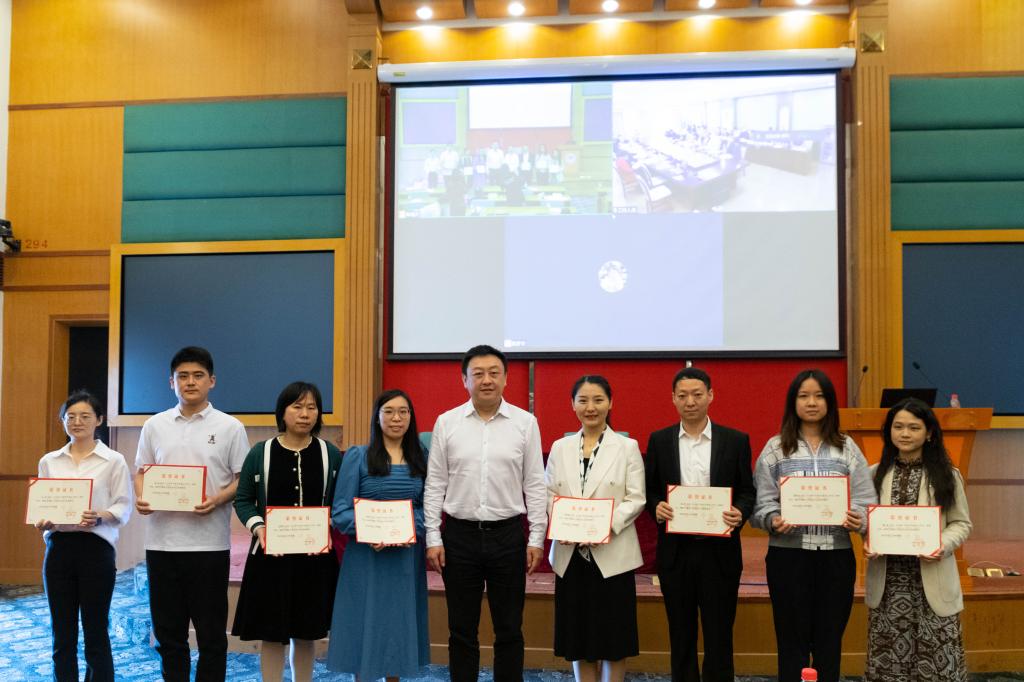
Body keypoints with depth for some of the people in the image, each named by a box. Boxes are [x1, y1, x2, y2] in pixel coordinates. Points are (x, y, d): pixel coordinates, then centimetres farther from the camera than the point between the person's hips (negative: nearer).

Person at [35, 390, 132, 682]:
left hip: (96, 548, -3)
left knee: (96, 631, 2)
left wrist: (100, 516, -23)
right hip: (58, 548, 3)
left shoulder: (114, 461, 0)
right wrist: (43, 522, -10)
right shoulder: (48, 462, 11)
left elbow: (124, 507, -3)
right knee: (62, 633, 8)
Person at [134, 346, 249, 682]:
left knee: (211, 631, 5)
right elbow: (142, 472, 14)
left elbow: (244, 479, 1)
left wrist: (218, 499, -17)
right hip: (162, 539, 3)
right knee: (167, 628, 11)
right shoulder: (154, 425, 9)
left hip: (210, 541, -3)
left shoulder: (230, 427, 1)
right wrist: (141, 498, -7)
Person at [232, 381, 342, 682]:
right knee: (272, 635, 3)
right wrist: (258, 527, -14)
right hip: (270, 554, -1)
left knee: (306, 635, 10)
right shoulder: (260, 452, 0)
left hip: (316, 555, 1)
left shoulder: (331, 455, 3)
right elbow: (243, 499, 3)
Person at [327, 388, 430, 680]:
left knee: (400, 625, 9)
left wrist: (411, 530, -13)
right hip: (366, 557, -3)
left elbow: (427, 507, 7)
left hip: (407, 557, 3)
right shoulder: (357, 456, -2)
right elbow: (341, 510, -6)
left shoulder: (421, 459, 8)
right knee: (365, 625, 1)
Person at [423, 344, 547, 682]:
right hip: (459, 535, 1)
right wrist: (433, 538, -1)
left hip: (508, 535, 0)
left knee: (509, 629, 9)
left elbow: (535, 485, 2)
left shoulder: (525, 422, 0)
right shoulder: (446, 422, 1)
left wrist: (537, 538, -2)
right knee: (462, 630, 10)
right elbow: (434, 485, 3)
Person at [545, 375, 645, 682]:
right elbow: (548, 494, 7)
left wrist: (608, 524, -20)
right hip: (571, 554, 3)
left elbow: (636, 499, -4)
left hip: (612, 554, -3)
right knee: (578, 633, 9)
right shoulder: (559, 447, 9)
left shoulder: (627, 447, 1)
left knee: (613, 634, 4)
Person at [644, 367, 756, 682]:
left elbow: (747, 491, 3)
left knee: (719, 635, 4)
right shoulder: (659, 440, 5)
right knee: (681, 635, 11)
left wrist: (740, 513, -17)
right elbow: (649, 490, 8)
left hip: (719, 550, -1)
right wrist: (656, 507, -13)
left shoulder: (736, 440, 2)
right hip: (675, 550, 1)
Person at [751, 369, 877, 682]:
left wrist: (858, 519, -18)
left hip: (836, 554, 1)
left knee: (830, 642, 9)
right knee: (792, 642, 4)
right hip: (788, 554, -1)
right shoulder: (775, 448, 4)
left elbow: (865, 500, 3)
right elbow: (761, 502, 0)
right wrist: (773, 521, -20)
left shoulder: (847, 447, 8)